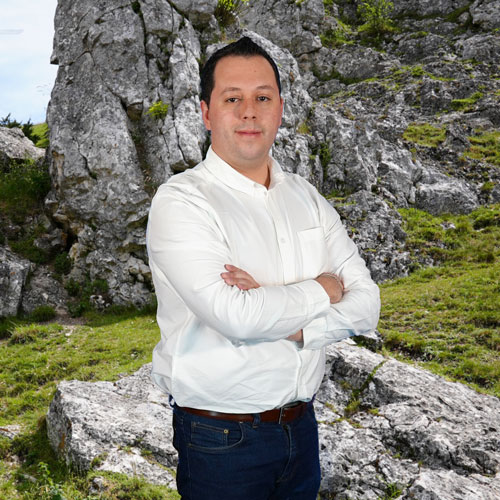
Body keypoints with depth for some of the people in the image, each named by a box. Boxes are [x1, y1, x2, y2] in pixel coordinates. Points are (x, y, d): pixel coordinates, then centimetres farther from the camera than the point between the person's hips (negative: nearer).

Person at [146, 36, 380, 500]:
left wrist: (292, 325, -18)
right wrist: (323, 289, -10)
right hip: (221, 439, -5)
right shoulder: (179, 201, -14)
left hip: (300, 423, 5)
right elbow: (236, 317, -26)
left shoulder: (306, 197, 6)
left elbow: (366, 302, 0)